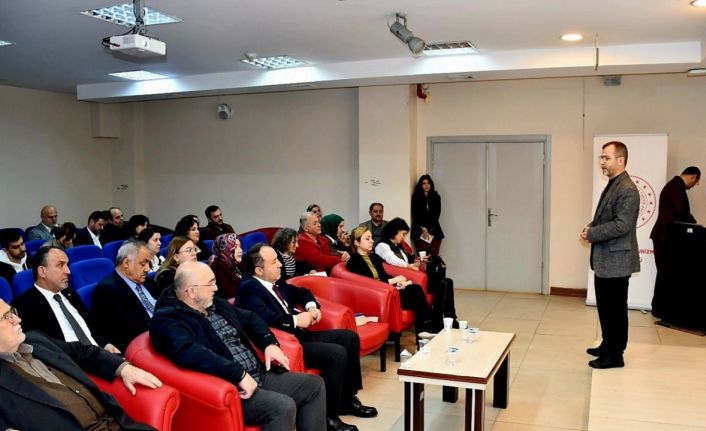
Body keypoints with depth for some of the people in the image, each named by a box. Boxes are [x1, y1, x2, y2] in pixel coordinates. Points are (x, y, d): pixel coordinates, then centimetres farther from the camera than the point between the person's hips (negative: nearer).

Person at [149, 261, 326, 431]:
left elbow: (249, 318, 26)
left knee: (314, 384, 5)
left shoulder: (214, 304, 15)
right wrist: (239, 374, -30)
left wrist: (270, 343, 7)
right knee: (283, 407, -28)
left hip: (258, 376, 9)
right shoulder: (168, 320, -13)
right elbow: (190, 353, -31)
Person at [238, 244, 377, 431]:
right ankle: (328, 416, -9)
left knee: (350, 337, 8)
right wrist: (296, 320, -20)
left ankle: (348, 399, 17)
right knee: (337, 354, -24)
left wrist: (312, 307, 7)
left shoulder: (276, 282, 13)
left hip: (299, 333, 10)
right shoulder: (249, 288, -16)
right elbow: (265, 316, -32)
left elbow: (301, 292, 28)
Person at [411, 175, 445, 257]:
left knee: (434, 256, -7)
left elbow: (437, 214, 4)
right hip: (420, 230, -2)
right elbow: (415, 215, 0)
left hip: (434, 230, 2)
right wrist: (423, 229, -8)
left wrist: (429, 230, -6)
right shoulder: (416, 197, 5)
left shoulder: (436, 197, 9)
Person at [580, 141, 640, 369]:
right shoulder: (612, 186, 14)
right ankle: (608, 346, 31)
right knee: (605, 307, 18)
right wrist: (592, 227, 3)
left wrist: (592, 234, -17)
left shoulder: (627, 190, -18)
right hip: (604, 259, 10)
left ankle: (615, 355, 12)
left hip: (616, 260, -9)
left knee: (616, 309, 1)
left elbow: (621, 225, -24)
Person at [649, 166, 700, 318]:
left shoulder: (675, 185, 16)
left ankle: (659, 307, 17)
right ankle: (658, 309, 4)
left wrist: (690, 222, 10)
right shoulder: (676, 186, -15)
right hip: (664, 236, -10)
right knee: (665, 272, -3)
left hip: (666, 235, 10)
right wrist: (693, 222, -5)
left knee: (666, 272, 12)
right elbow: (681, 211, -21)